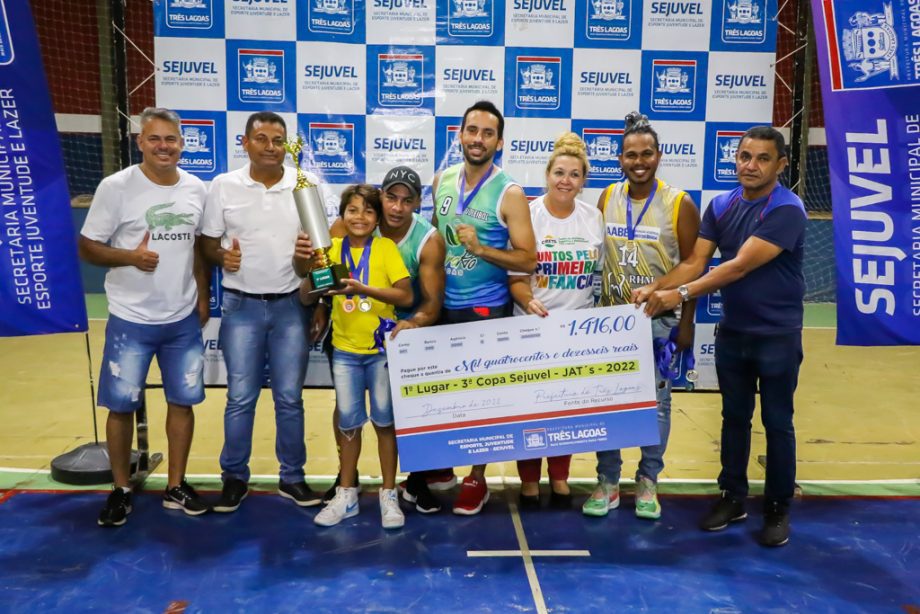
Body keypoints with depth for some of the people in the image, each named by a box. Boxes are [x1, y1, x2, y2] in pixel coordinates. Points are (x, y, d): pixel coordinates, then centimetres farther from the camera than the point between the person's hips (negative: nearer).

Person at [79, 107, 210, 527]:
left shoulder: (197, 189, 3)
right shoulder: (116, 187, -10)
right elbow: (87, 247, -7)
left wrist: (203, 297, 8)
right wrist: (131, 257, -24)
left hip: (183, 320, 4)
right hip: (130, 321, -3)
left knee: (183, 400, 10)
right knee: (121, 405, 5)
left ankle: (176, 486, 25)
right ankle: (120, 490, 24)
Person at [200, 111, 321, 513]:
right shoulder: (224, 186, -1)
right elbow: (208, 242, 4)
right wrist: (222, 257, -17)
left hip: (290, 305, 1)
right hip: (242, 306, 0)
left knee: (290, 398, 8)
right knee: (240, 398, 6)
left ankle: (292, 477, 23)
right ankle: (235, 477, 23)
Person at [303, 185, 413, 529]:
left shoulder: (386, 247, -6)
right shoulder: (333, 248, 1)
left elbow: (406, 296, -16)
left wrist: (362, 288, -26)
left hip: (382, 349, -2)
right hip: (345, 350, 2)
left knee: (384, 421, 7)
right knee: (348, 423, 10)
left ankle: (389, 495, 20)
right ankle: (346, 495, 25)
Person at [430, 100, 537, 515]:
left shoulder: (510, 194, -11)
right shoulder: (442, 181, 4)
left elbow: (528, 260, -13)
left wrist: (480, 249, -26)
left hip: (485, 308, -4)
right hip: (442, 304, 5)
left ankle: (476, 480, 22)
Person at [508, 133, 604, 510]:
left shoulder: (594, 218, 5)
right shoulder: (527, 215, -7)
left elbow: (601, 271, 11)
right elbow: (514, 274, -9)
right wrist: (529, 301, -25)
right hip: (532, 326, -3)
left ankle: (559, 477, 28)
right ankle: (529, 480, 19)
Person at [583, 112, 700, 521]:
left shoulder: (680, 205, -8)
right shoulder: (606, 198, 2)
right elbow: (595, 258, 7)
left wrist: (686, 323, -5)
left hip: (659, 320, -2)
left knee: (656, 400, 8)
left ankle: (648, 481, 24)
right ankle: (607, 481, 21)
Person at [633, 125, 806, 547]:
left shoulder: (786, 210, -18)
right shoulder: (721, 206, 2)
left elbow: (741, 266, -26)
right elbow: (694, 262, -4)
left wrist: (681, 295, -30)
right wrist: (654, 289, -21)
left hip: (777, 335, -5)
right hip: (731, 331, 5)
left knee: (777, 423, 7)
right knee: (734, 417, 15)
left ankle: (778, 508, 23)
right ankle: (732, 497, 29)